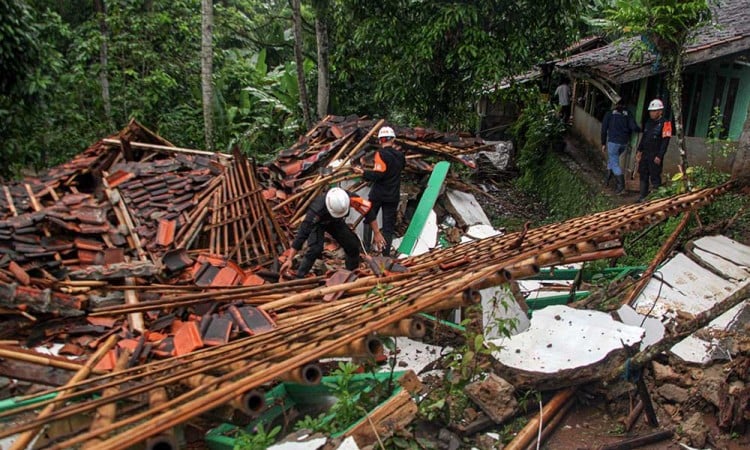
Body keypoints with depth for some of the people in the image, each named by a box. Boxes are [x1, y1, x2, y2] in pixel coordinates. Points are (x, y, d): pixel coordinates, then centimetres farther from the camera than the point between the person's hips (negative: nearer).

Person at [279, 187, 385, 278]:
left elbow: (368, 209, -22)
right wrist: (289, 260, -43)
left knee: (353, 245, -3)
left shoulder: (350, 198, -38)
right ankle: (299, 278, -14)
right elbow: (301, 234, -43)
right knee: (315, 249, -27)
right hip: (318, 223, -4)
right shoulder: (317, 209, -45)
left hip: (335, 222, 4)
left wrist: (377, 233, -17)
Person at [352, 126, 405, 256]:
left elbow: (378, 174, -21)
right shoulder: (399, 155, 3)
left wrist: (363, 172, -12)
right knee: (388, 226, 6)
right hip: (393, 196, 4)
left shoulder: (381, 153, -14)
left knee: (369, 219, 15)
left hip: (377, 195, -3)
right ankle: (386, 254, 2)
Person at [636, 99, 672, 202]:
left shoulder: (665, 124, -11)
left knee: (655, 178, -4)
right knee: (643, 176, 11)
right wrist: (639, 151, 15)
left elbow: (665, 142, -15)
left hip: (655, 156, -7)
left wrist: (659, 156, -19)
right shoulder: (649, 122, 13)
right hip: (645, 154, 7)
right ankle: (643, 197, 19)